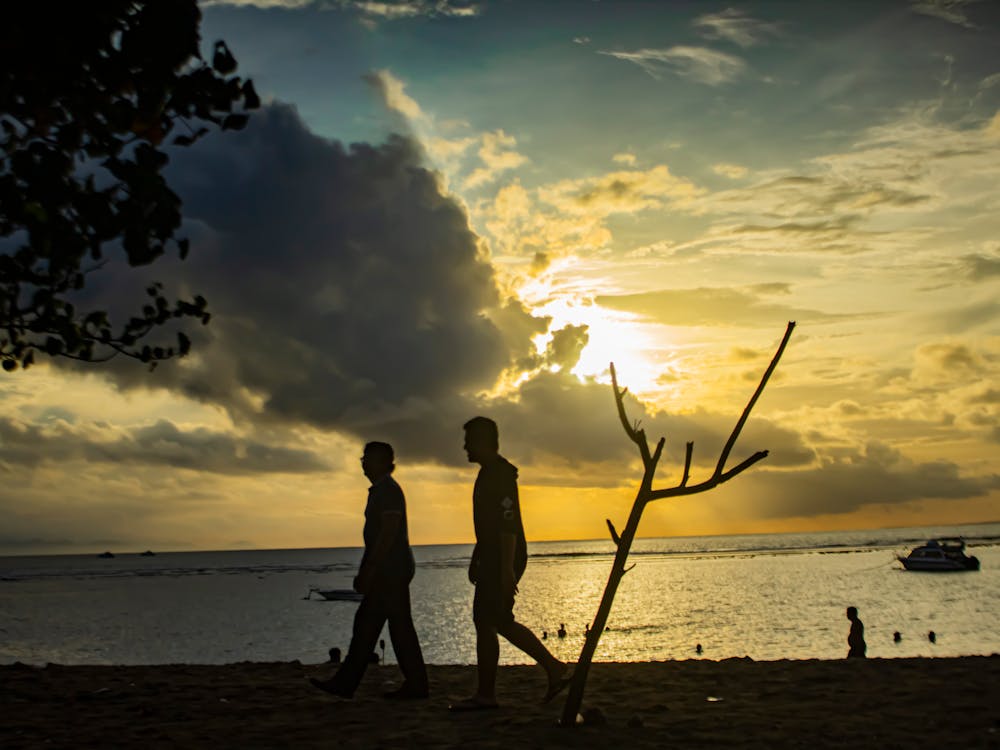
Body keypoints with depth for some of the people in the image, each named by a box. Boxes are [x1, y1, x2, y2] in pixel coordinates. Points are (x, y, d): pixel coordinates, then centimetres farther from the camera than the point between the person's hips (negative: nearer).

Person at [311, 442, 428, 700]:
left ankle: (416, 684, 4)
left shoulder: (389, 490, -14)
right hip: (386, 570, 10)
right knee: (365, 623, 8)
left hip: (392, 570, -10)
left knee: (400, 626, -4)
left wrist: (368, 570, -23)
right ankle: (345, 683, 9)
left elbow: (388, 533, -22)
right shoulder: (380, 491, 18)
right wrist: (364, 572, 21)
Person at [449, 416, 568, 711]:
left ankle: (485, 694, 3)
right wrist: (476, 558, 26)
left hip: (503, 561, -10)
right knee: (500, 622, 12)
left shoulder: (500, 474, -15)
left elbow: (509, 523, -22)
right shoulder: (489, 473, 17)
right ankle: (554, 670, 15)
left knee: (485, 622, -5)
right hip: (493, 560, 10)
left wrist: (507, 568, -26)